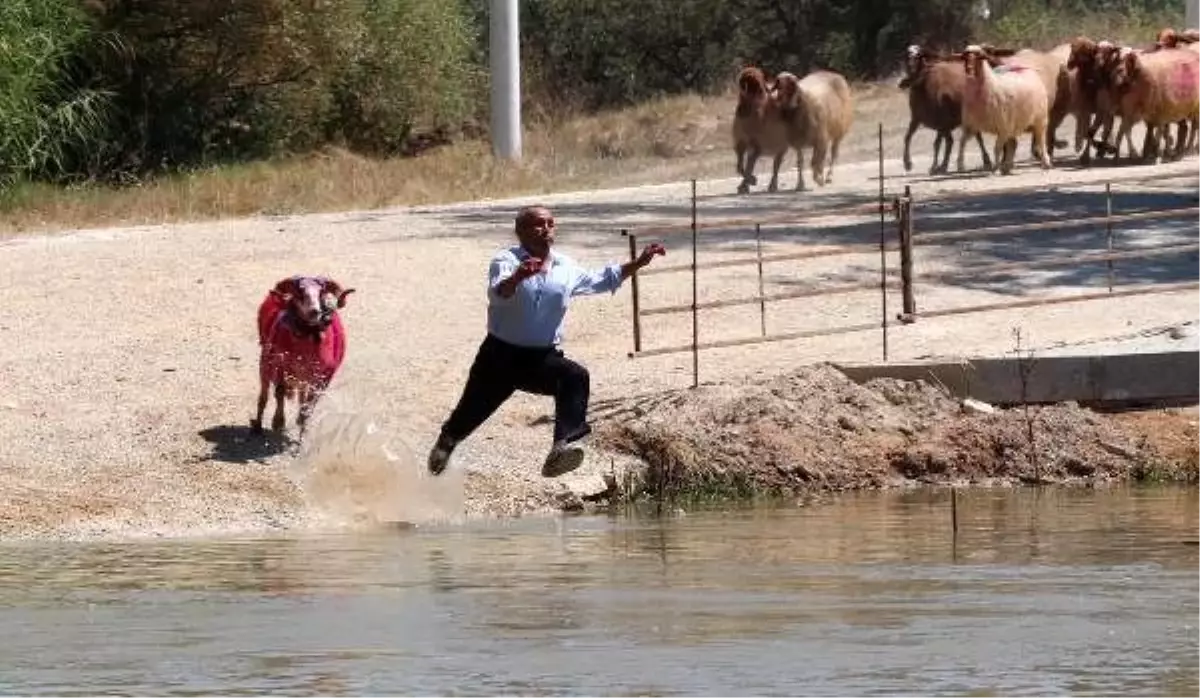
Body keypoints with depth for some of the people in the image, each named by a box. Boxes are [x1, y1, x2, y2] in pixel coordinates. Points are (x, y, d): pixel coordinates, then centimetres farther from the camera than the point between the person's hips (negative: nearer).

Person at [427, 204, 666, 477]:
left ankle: (562, 447, -39)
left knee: (576, 378, -27)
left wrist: (638, 263, 16)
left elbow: (602, 280, 23)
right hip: (502, 354, -3)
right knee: (473, 410, 9)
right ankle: (446, 442, 45)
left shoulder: (566, 268, 6)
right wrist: (517, 278, -54)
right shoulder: (507, 260, -10)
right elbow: (497, 293, -31)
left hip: (542, 357, 3)